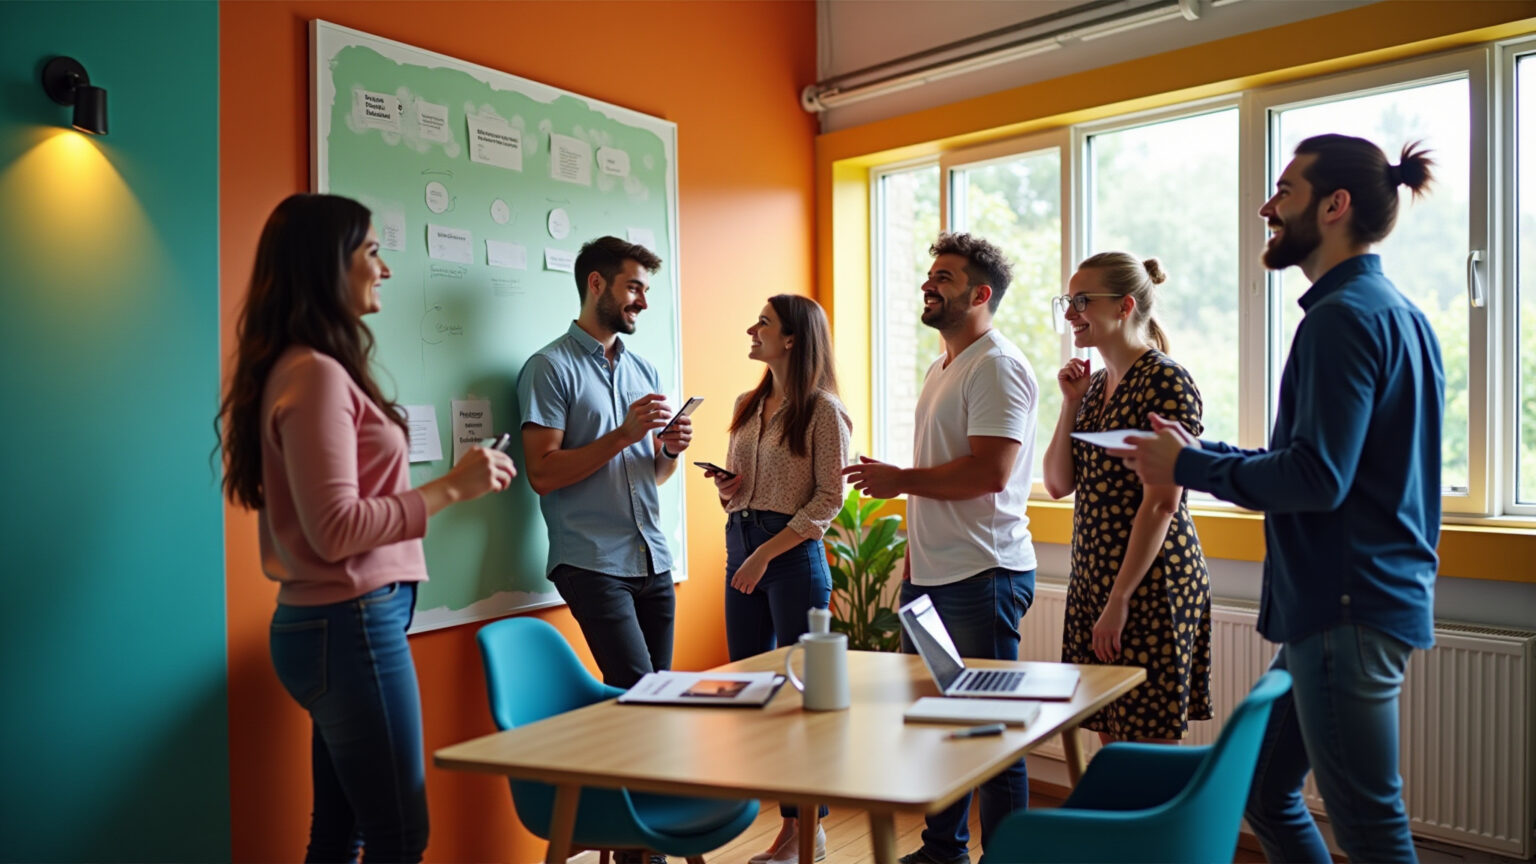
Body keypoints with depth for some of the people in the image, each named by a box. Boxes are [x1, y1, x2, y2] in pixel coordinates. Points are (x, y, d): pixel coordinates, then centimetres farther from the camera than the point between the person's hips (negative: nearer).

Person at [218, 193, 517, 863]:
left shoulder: (309, 369, 14)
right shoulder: (316, 375, -16)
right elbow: (336, 529, -21)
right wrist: (451, 488, -16)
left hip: (330, 623, 10)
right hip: (352, 624, -10)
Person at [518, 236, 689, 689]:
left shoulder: (644, 370, 16)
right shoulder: (550, 367, -5)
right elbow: (542, 474, -13)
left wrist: (671, 449, -1)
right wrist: (624, 435, -18)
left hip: (654, 561, 7)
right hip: (593, 563, -6)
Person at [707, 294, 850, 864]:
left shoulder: (823, 410, -8)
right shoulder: (747, 405, 12)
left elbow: (829, 499, -12)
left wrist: (766, 553, -16)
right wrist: (727, 489, -3)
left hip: (795, 556, -7)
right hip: (739, 549, 7)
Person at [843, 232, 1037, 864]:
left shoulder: (997, 366, -12)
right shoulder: (940, 370, 18)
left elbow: (989, 471, -23)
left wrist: (899, 480, -12)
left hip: (981, 575, -10)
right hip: (931, 573, 10)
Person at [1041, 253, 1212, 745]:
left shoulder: (1166, 381, -12)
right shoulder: (1095, 385, 13)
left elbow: (1161, 504, -17)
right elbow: (1059, 484, 10)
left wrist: (1120, 599, -17)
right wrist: (1070, 403, 2)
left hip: (1151, 581, -8)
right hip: (1093, 578, 8)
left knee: (1148, 742, 1)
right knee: (1109, 739, 14)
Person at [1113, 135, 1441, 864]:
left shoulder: (1344, 314, -15)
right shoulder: (1398, 312, 16)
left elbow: (1317, 477, -24)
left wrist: (1190, 467, -11)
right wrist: (1205, 454, 13)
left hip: (1347, 610, -10)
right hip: (1361, 597, 10)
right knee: (1263, 790, 17)